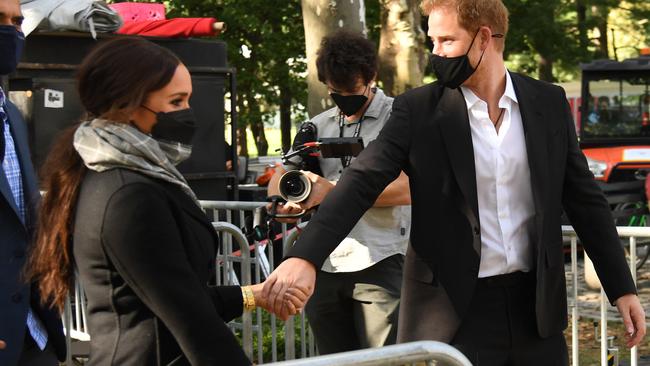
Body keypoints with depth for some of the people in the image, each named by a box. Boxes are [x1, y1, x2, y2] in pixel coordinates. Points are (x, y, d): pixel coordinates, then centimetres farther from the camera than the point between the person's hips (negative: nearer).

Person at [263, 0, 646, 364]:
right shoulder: (418, 110, -4)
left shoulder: (549, 103, 3)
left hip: (535, 304, 3)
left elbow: (584, 199, 8)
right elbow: (362, 182, -13)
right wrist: (305, 256, -28)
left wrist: (622, 287, 5)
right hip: (452, 308, -2)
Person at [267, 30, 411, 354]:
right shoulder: (318, 126, 15)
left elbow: (405, 190, -13)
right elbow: (280, 177, 15)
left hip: (378, 263, -5)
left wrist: (333, 191, -13)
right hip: (323, 266, 6)